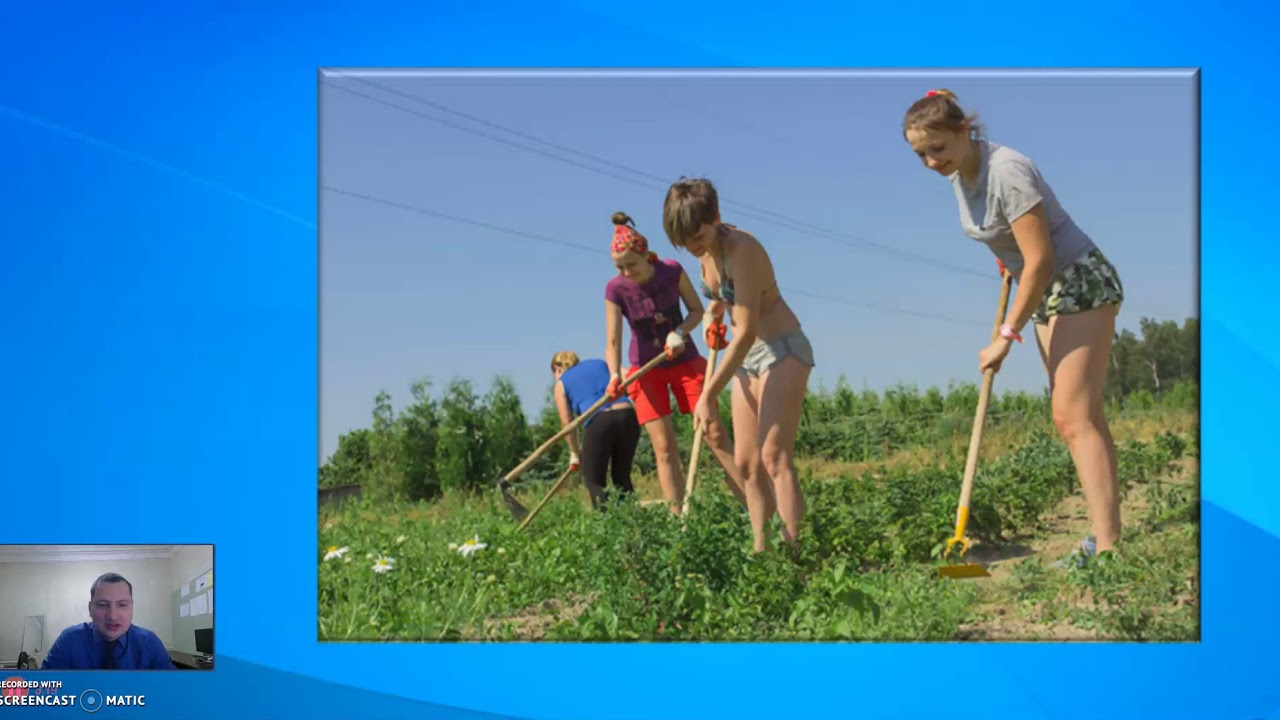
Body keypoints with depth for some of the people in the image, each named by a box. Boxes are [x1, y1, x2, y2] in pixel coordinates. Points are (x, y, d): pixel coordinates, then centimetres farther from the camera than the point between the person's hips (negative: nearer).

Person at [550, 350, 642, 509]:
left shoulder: (561, 385, 20)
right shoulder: (601, 364, 27)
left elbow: (567, 422, 12)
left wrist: (575, 453, 20)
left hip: (598, 422, -3)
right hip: (628, 415, 3)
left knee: (593, 480, 8)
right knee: (622, 477, 20)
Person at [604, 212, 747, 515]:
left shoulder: (672, 271, -15)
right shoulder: (615, 289, -16)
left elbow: (697, 310, -2)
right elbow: (613, 341, -18)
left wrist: (680, 331, -22)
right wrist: (615, 374, -37)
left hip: (685, 361, 0)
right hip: (646, 370, 0)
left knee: (714, 435, -5)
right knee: (664, 447, -5)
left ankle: (754, 507, -2)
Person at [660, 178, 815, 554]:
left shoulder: (742, 249, -23)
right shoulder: (706, 252, 1)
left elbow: (746, 332, -25)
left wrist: (709, 394, -23)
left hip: (782, 349, -9)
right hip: (747, 357, 9)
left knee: (774, 458, -20)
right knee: (746, 464, 4)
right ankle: (762, 551, 7)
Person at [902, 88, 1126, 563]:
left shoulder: (1007, 171, -26)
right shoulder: (959, 173, 1)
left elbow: (1039, 261, -25)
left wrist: (1007, 336, -21)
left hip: (1081, 284, -9)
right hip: (1048, 292, 9)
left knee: (1074, 416, -16)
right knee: (1074, 416, 7)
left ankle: (1106, 548, -17)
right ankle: (1105, 536, 11)